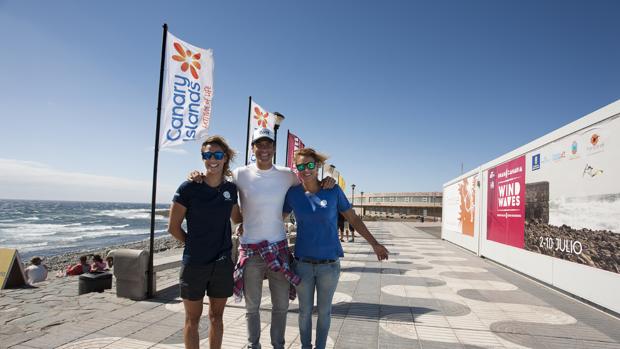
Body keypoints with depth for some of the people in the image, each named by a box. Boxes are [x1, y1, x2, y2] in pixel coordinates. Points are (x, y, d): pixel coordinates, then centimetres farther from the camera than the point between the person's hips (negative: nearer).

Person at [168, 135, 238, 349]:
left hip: (222, 263, 3)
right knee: (193, 319, 10)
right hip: (194, 263, -3)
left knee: (216, 316, 16)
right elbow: (173, 227, -3)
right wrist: (195, 244, 1)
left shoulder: (231, 189, 2)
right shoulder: (189, 188, -9)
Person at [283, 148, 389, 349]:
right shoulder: (293, 193, -4)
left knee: (324, 310, 14)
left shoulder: (333, 190, -6)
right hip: (302, 263, 1)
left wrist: (374, 244, 2)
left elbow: (353, 219, 2)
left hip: (329, 264, -1)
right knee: (305, 311, 13)